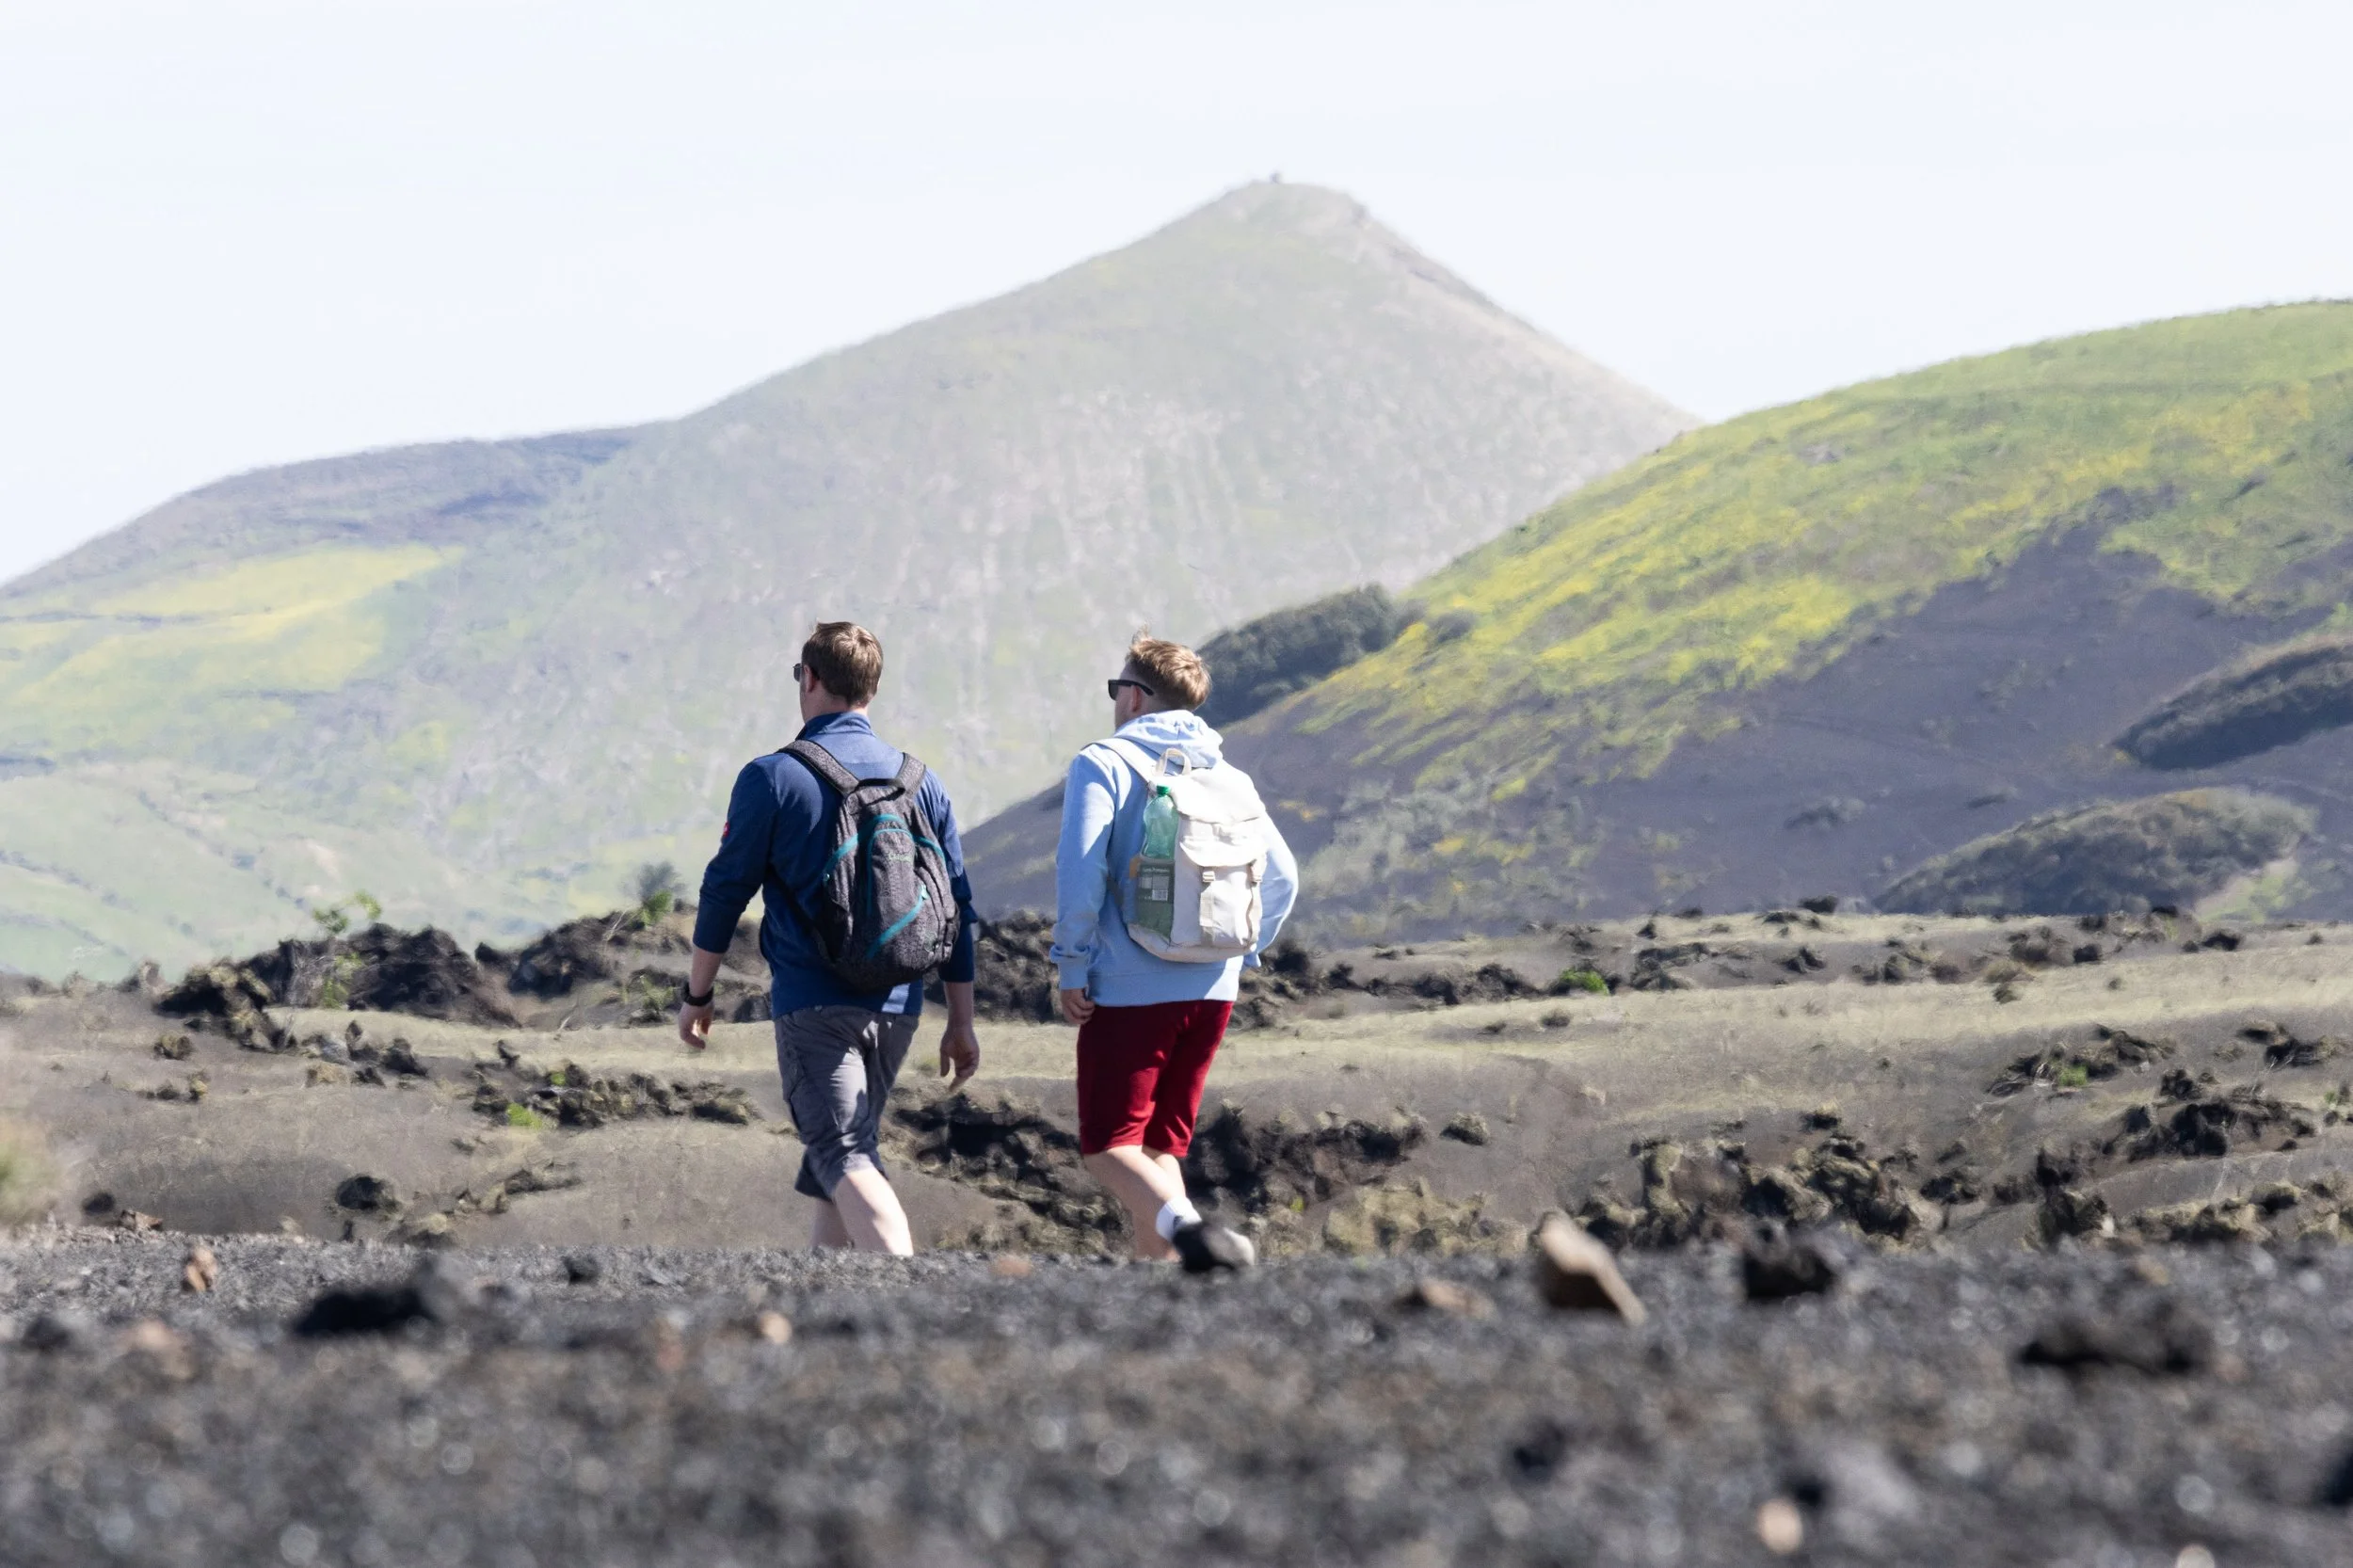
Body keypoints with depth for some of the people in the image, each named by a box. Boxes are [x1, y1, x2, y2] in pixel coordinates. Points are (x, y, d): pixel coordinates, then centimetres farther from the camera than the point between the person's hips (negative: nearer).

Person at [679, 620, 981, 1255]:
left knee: (845, 1156, -12)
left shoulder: (773, 777, -5)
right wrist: (961, 1023, 16)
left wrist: (696, 995, 10)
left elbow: (725, 891, -2)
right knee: (836, 1148, 19)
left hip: (814, 1005, -5)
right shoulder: (920, 780, 9)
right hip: (897, 1005, 5)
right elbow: (956, 907, 11)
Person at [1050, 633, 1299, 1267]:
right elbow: (1280, 878, 12)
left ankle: (1184, 1225, -32)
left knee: (1109, 1145, -4)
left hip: (1130, 989, -6)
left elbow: (1079, 869, -15)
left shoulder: (1102, 763, -3)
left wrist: (1071, 966, -8)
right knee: (1159, 1146, 16)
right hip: (1213, 990, 6)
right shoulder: (1229, 778, 14)